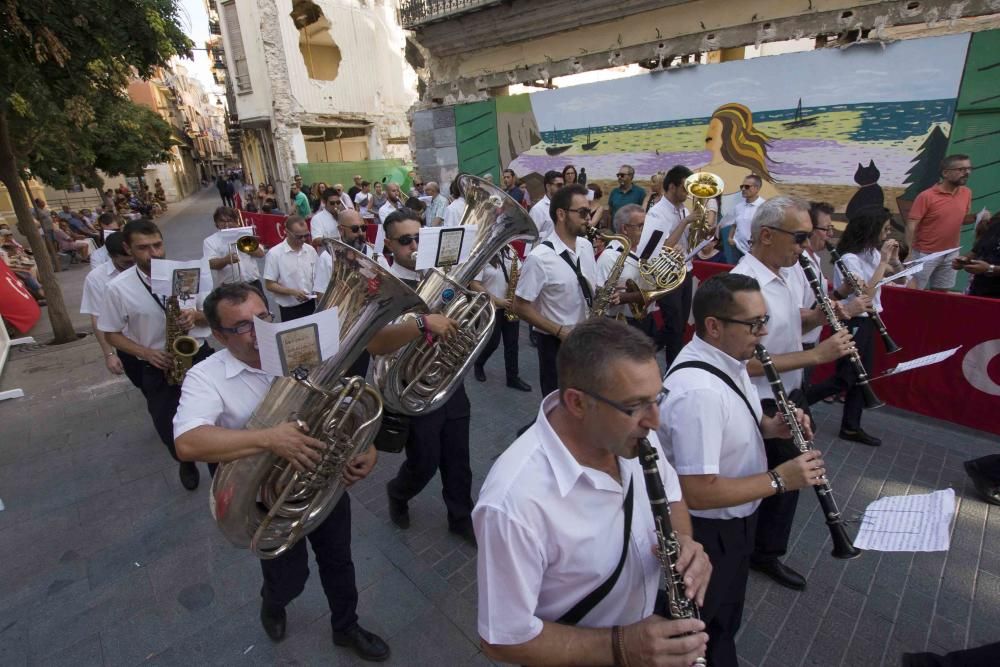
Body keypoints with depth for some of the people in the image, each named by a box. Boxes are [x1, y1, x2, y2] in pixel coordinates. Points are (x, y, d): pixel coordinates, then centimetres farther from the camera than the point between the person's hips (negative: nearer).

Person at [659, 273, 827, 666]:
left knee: (725, 619, 33)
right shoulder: (697, 391, -36)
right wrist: (779, 480, -26)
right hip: (708, 533, -9)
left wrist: (770, 427, -7)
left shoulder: (726, 358, -5)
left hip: (732, 521, 9)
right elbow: (696, 492, -34)